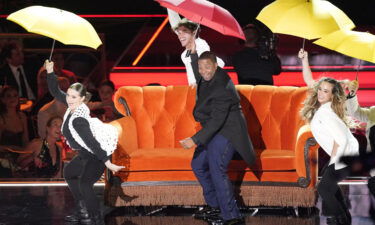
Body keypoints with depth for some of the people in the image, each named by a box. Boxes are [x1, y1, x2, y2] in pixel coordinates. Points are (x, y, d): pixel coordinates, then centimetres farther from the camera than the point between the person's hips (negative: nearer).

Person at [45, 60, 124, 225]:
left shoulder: (78, 120, -32)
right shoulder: (74, 106, -8)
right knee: (69, 173, 25)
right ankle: (83, 211, 30)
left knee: (84, 183, -25)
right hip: (87, 153, 11)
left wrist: (108, 163, -33)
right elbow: (55, 92, 6)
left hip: (100, 151, -11)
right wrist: (50, 72, -2)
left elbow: (92, 143, -34)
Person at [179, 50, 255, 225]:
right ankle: (213, 204, 30)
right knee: (198, 165, 18)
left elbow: (216, 121, -30)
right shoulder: (208, 77, 1)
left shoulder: (222, 89, -27)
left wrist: (195, 140, -35)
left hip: (226, 131, -11)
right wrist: (193, 53, 19)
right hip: (214, 129, 11)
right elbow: (198, 78, 29)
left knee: (217, 171, -22)